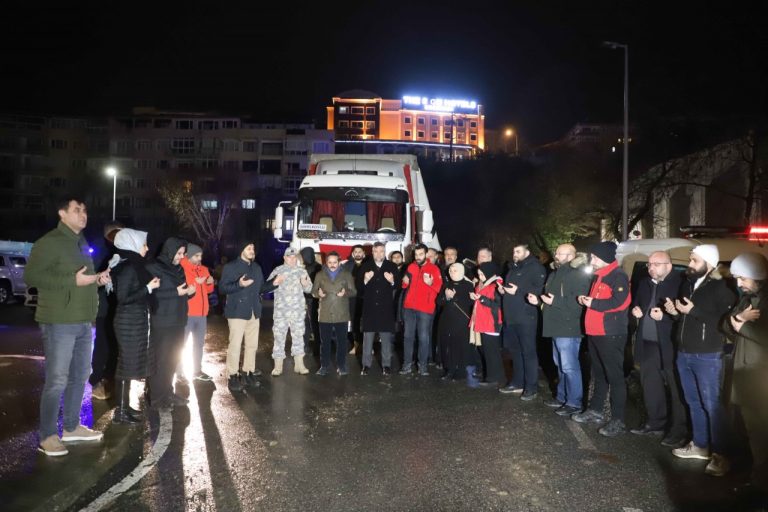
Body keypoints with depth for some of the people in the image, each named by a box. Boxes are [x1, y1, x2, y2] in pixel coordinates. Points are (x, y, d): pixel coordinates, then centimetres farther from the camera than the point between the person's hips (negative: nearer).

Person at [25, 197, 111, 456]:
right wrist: (73, 280, -22)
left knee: (80, 377, 15)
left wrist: (98, 278, 8)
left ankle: (72, 427, 28)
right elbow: (31, 276, -18)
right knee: (57, 380, -4)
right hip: (59, 322, -9)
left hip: (83, 322, 9)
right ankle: (48, 436, 8)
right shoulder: (49, 241, -10)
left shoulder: (81, 244, 17)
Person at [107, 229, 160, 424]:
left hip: (134, 321, 10)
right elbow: (123, 298, -21)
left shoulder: (131, 265, 11)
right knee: (127, 364, -2)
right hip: (129, 322, -10)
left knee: (128, 363, 14)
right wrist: (148, 287, -18)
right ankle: (121, 411, 7)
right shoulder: (128, 267, -17)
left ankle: (124, 406, 24)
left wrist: (149, 285, 11)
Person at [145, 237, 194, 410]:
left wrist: (189, 291, -2)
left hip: (178, 321, 7)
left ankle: (167, 392, 23)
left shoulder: (178, 269, 14)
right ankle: (156, 398, 7)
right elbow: (152, 293, -16)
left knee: (172, 359, 12)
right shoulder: (154, 268, -7)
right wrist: (176, 292, -20)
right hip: (162, 323, -7)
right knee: (160, 360, -2)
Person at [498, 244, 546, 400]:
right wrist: (502, 289, 10)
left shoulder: (535, 267, -6)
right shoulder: (513, 268, 21)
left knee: (528, 352, -4)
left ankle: (531, 387, 2)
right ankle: (517, 383, 23)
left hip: (526, 317, -8)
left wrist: (519, 290, -22)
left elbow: (540, 289, -18)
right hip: (511, 316, 9)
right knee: (515, 351, 14)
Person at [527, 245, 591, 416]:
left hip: (569, 329, -10)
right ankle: (562, 397, 29)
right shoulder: (555, 274, 17)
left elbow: (579, 302, -24)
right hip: (557, 327, 10)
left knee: (569, 367, -5)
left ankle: (574, 403, 4)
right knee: (561, 365, 18)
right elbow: (549, 297, 27)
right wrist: (538, 300, 6)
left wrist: (555, 301, -25)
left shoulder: (579, 275, -14)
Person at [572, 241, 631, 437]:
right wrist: (586, 300, 5)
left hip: (611, 335, -9)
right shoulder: (599, 276, 17)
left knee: (615, 377, -4)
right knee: (598, 375, 17)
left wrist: (592, 303, -15)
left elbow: (619, 302, -24)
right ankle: (595, 411, 28)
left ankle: (618, 421, 1)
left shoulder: (618, 276, -12)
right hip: (594, 333, 9)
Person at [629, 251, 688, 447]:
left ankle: (678, 430, 12)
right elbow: (636, 302, 24)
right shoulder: (644, 282, 12)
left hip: (669, 345, -7)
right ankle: (655, 422, 30)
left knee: (674, 388, 1)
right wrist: (635, 310, 3)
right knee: (650, 385, 16)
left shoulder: (680, 282, -12)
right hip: (647, 343, 8)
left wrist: (665, 316, -24)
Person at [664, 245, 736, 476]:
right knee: (693, 402, 16)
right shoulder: (687, 284, 11)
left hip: (707, 357, -8)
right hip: (683, 354, 8)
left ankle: (720, 455, 8)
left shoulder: (720, 288, -12)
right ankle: (700, 445, 28)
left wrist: (694, 311, -23)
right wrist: (675, 311, 3)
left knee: (712, 405, -2)